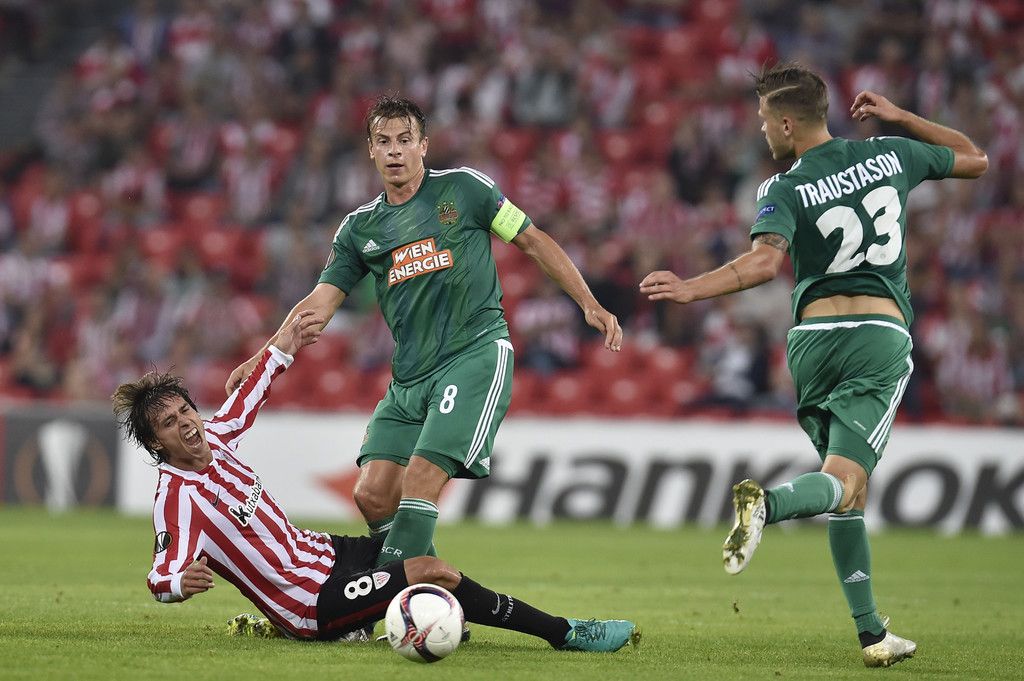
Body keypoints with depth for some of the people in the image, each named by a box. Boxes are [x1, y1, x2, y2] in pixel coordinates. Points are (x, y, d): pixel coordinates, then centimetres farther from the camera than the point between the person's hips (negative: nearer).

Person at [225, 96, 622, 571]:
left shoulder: (462, 188, 4)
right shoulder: (360, 228, 13)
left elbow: (533, 242, 9)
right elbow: (319, 303, 9)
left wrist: (590, 305, 2)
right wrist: (264, 358, -6)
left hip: (475, 357, -5)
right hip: (408, 380, 5)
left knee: (419, 482, -20)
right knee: (373, 493, -7)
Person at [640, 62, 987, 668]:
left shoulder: (786, 190, -4)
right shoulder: (890, 155, 6)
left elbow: (765, 261, -23)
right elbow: (976, 159, 22)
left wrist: (691, 289, -23)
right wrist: (900, 117, 26)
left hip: (814, 338, 0)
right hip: (882, 334, 0)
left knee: (851, 491, 13)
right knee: (842, 483, -11)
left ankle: (872, 632, 10)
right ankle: (767, 502, -44)